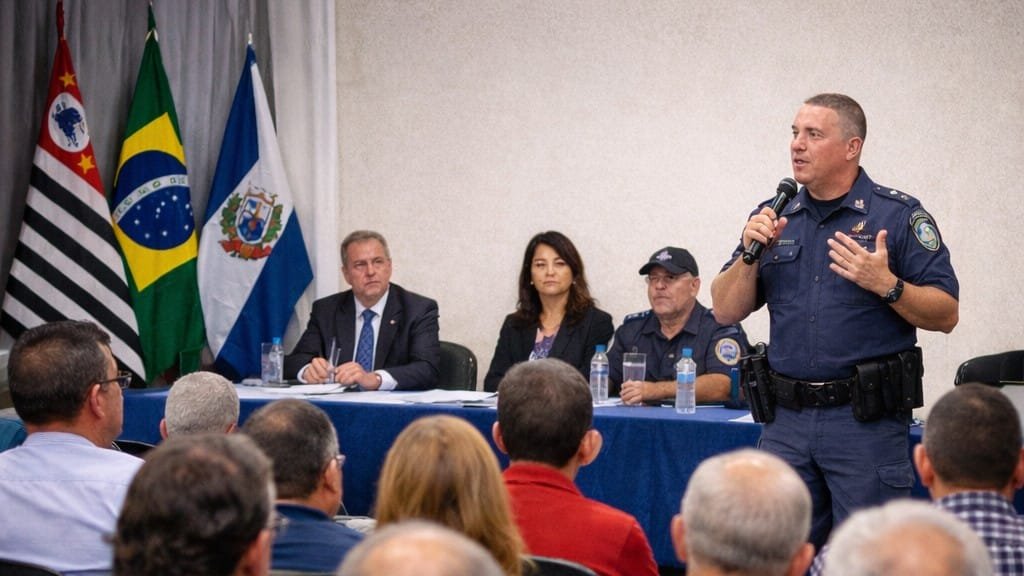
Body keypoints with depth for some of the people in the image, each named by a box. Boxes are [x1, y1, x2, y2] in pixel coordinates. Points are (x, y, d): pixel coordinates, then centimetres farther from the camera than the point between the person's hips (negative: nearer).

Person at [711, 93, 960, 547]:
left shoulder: (899, 216, -2)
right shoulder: (773, 218, 11)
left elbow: (945, 315, -6)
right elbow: (726, 311, 9)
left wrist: (887, 285, -22)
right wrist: (751, 254, -6)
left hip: (867, 421, -4)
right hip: (786, 420, 4)